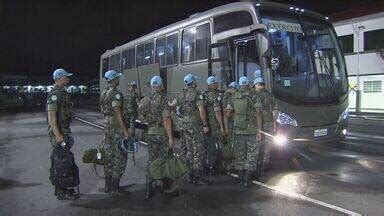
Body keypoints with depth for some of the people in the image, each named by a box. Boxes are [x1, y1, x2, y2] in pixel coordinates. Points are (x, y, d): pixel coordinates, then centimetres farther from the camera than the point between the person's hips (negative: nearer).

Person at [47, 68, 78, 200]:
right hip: (58, 133, -10)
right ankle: (61, 193, 4)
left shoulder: (62, 93, 15)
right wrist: (59, 137, -25)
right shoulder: (55, 94, -16)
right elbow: (51, 117, -22)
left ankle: (61, 188, 26)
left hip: (64, 131, 10)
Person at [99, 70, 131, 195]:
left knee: (109, 157, 14)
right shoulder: (116, 94, -16)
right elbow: (118, 114, -21)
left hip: (108, 128, 9)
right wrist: (126, 131, -21)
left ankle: (108, 185, 22)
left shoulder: (103, 94, 12)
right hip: (117, 129, -9)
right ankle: (115, 187, 1)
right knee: (120, 158, -2)